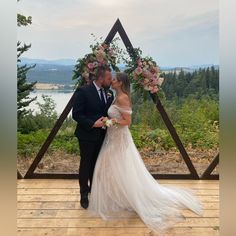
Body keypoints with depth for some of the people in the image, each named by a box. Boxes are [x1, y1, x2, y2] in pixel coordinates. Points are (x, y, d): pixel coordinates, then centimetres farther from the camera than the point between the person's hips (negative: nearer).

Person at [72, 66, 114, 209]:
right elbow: (76, 114, -16)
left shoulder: (109, 93, 2)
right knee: (86, 164, 8)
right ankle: (84, 194, 25)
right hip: (87, 135, -5)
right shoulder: (83, 91, -16)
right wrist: (93, 124, -24)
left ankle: (94, 189, 37)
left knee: (97, 164, 17)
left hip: (102, 135, 5)